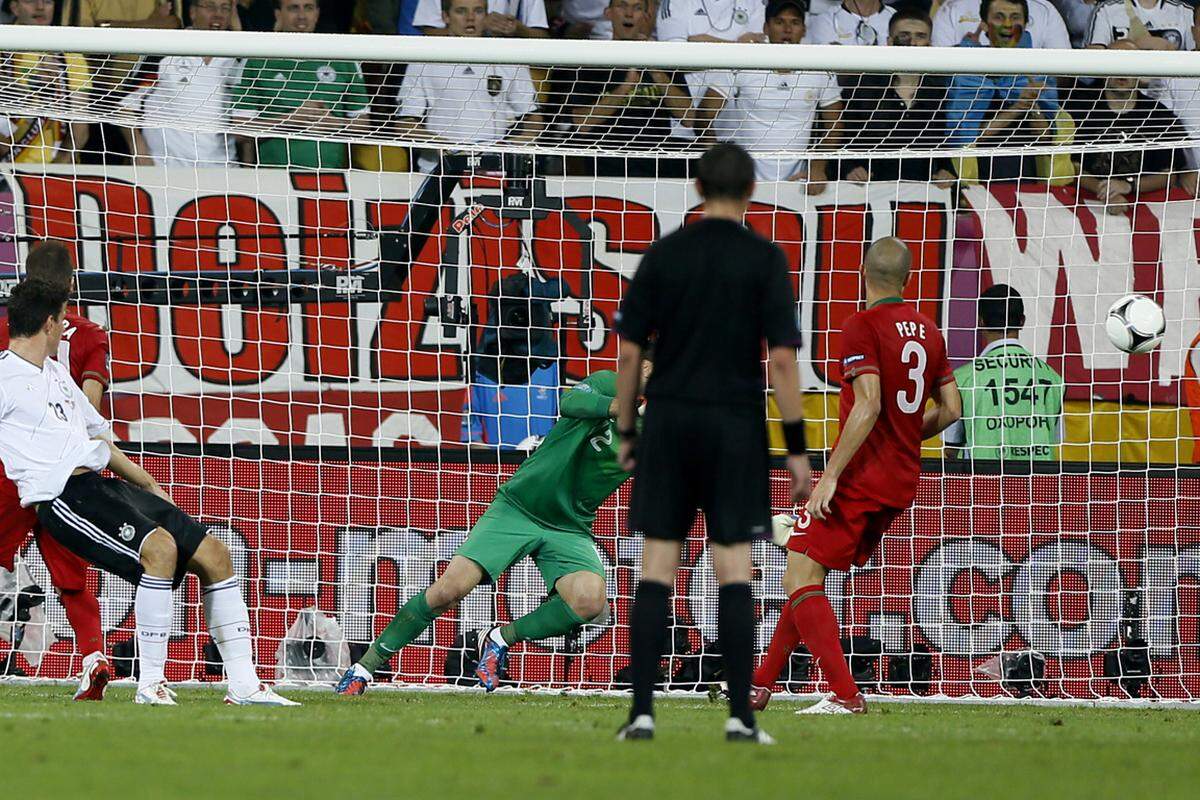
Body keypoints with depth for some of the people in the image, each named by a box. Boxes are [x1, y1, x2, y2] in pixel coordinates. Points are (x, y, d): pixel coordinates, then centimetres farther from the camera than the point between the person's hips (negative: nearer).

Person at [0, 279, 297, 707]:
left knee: (213, 554, 1)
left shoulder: (55, 373, 25)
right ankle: (150, 684, -26)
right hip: (60, 496, -9)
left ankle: (243, 684, 4)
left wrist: (148, 484, 31)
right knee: (160, 547, -31)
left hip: (103, 481, 9)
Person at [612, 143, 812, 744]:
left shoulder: (663, 254, 3)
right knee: (734, 567, 0)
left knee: (656, 568, 3)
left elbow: (629, 351, 2)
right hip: (734, 424, -2)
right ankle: (740, 715, -3)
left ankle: (642, 711, -2)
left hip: (668, 422, 2)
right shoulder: (764, 259, -4)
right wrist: (796, 447, -6)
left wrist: (626, 432, 12)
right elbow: (782, 357, -10)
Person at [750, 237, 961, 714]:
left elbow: (868, 405, -22)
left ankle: (845, 694, -18)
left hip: (859, 478, -8)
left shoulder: (863, 327, -12)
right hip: (902, 482, 8)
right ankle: (761, 684, 21)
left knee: (801, 579, -8)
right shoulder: (928, 331, 10)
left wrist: (830, 475, -21)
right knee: (806, 576, 17)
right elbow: (951, 409, 13)